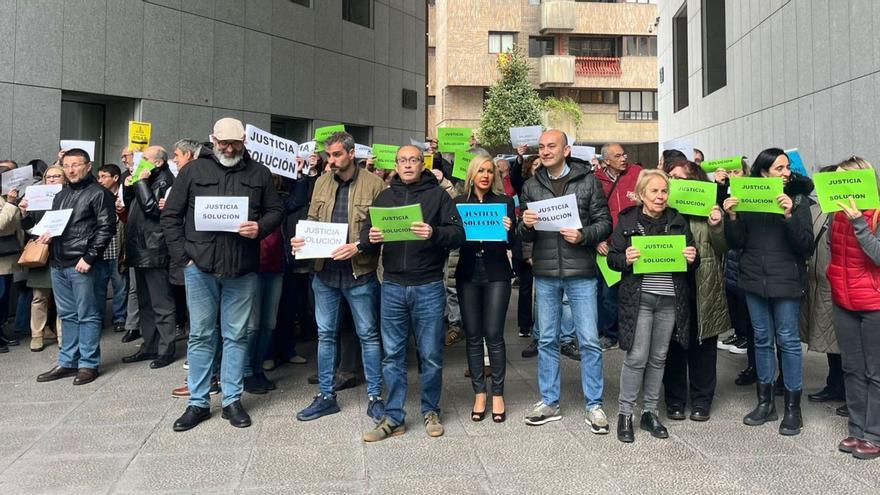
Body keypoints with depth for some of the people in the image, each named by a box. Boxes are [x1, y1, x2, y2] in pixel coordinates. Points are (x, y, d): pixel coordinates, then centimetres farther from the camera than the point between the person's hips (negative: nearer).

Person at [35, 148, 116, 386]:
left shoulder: (99, 193, -4)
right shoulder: (61, 195, 19)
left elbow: (106, 228, -11)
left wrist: (89, 257, -16)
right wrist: (47, 233, 4)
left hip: (83, 265, -7)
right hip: (59, 264, 8)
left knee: (87, 316, 0)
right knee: (67, 315, 14)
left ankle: (88, 364, 8)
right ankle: (67, 362, 22)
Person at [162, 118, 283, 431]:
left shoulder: (259, 173, 7)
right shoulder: (194, 170, 5)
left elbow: (275, 211, 9)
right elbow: (171, 216, 5)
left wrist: (260, 227, -13)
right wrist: (182, 255, -3)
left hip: (242, 270, 0)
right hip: (200, 266, 0)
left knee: (236, 335, 8)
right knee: (200, 335, 8)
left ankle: (232, 400, 20)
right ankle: (198, 402, 19)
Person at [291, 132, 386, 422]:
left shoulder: (373, 184, -5)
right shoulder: (321, 183, 9)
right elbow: (311, 221, 14)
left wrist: (359, 246, -21)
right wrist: (302, 240, -6)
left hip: (360, 271, -4)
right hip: (325, 270, 5)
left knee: (368, 334, 6)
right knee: (326, 334, 12)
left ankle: (375, 397, 19)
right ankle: (326, 396, 25)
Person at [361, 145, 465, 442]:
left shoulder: (437, 195, 3)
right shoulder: (385, 197, 13)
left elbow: (459, 234, -6)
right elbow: (365, 236, 10)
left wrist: (434, 234, -25)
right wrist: (370, 239, -13)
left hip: (428, 287, -2)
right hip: (393, 286, 3)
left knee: (431, 355, 6)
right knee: (392, 355, 7)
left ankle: (431, 412, 25)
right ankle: (394, 418, 17)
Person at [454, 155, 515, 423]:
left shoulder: (504, 201, 5)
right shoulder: (460, 202, 7)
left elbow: (512, 242, 4)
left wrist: (508, 229, -16)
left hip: (496, 274, -1)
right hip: (468, 274, 2)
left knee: (494, 335, -3)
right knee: (472, 336, 5)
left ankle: (497, 394, 11)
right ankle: (479, 393, 17)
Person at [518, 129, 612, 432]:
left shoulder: (588, 181, 1)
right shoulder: (531, 186, 9)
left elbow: (605, 222, 0)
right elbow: (525, 236, 10)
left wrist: (583, 235, -18)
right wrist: (526, 225, -12)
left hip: (581, 273, -3)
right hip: (545, 274, 3)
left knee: (589, 341, 1)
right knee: (547, 340, 11)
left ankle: (594, 405, 15)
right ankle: (549, 402, 24)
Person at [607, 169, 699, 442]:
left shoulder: (678, 221, 9)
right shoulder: (626, 220, 1)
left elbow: (692, 260, 15)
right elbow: (612, 258, 1)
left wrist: (692, 258, -8)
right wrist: (625, 259, -20)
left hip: (670, 299, 3)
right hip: (638, 298, -3)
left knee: (658, 358, 10)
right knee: (637, 357, -4)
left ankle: (650, 412, 24)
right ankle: (625, 413, 11)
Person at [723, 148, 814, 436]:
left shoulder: (798, 199, -2)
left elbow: (806, 245, -9)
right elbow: (736, 243, 3)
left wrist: (789, 215, -22)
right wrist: (732, 217, -12)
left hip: (786, 280, -3)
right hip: (754, 279, 3)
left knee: (788, 340, 2)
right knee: (762, 339, 11)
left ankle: (793, 408, 15)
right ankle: (765, 403, 24)